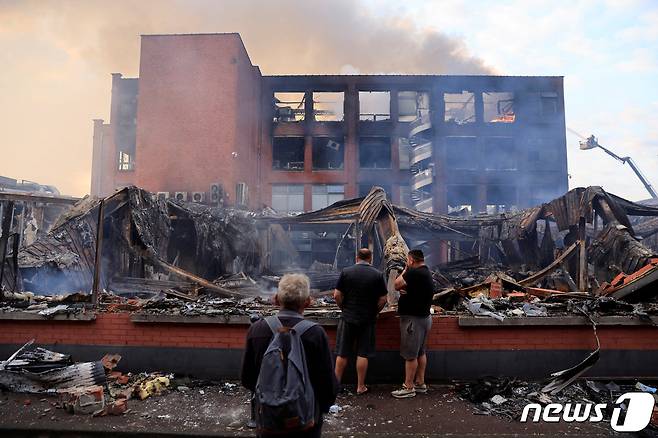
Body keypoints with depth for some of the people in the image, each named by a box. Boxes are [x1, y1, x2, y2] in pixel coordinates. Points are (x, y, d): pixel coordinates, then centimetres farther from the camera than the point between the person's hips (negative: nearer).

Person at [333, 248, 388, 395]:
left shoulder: (346, 272, -4)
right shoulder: (378, 274, -4)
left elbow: (337, 295, -6)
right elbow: (383, 299, -5)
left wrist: (344, 309, 9)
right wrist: (374, 312, 9)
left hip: (348, 317, 0)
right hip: (367, 319, 0)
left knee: (342, 354, 10)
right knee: (363, 354, 8)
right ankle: (360, 387, 16)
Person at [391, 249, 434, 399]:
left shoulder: (414, 273, -22)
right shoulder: (426, 272, 11)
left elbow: (397, 285, -16)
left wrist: (405, 270, -5)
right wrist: (405, 291, -4)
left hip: (413, 318, -10)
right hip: (423, 317, 10)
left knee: (410, 355, -2)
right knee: (420, 352, 17)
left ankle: (408, 387, 5)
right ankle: (420, 383, 27)